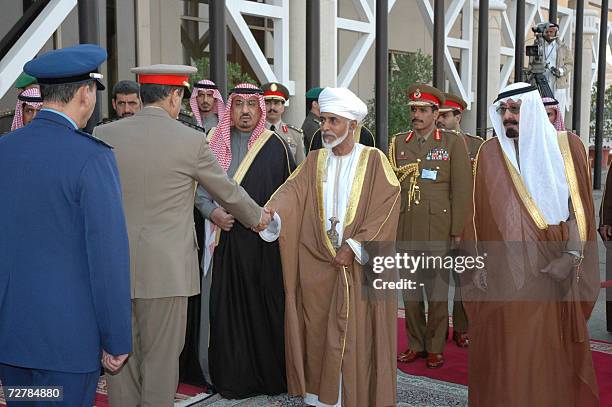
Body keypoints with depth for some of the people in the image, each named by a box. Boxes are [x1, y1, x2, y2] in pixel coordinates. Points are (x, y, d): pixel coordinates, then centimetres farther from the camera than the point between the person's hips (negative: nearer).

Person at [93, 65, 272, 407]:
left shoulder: (104, 135, 0)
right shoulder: (191, 140, -8)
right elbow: (227, 190, 5)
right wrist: (257, 217, 23)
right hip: (166, 267, -3)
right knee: (161, 356, 8)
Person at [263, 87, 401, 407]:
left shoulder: (373, 160, -1)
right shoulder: (314, 161, 9)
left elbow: (385, 208, -9)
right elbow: (292, 192, -6)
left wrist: (354, 247, -13)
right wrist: (269, 214, -26)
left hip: (360, 265, -3)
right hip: (317, 265, 3)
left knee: (356, 333, 1)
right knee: (318, 331, 7)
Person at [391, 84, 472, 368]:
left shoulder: (453, 143, 2)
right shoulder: (398, 143, 11)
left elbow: (462, 189, -2)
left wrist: (458, 230, -7)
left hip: (438, 229, -3)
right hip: (405, 229, 3)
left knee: (436, 289, 3)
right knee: (409, 288, 8)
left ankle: (435, 347, 15)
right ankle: (415, 345, 20)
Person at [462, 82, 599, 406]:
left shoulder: (568, 147, 2)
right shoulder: (490, 152, 3)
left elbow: (579, 206, 2)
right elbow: (478, 211, 5)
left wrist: (572, 256, -8)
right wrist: (479, 262, 1)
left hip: (553, 271, 0)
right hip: (503, 271, 0)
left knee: (552, 350, 7)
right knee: (504, 351, 4)